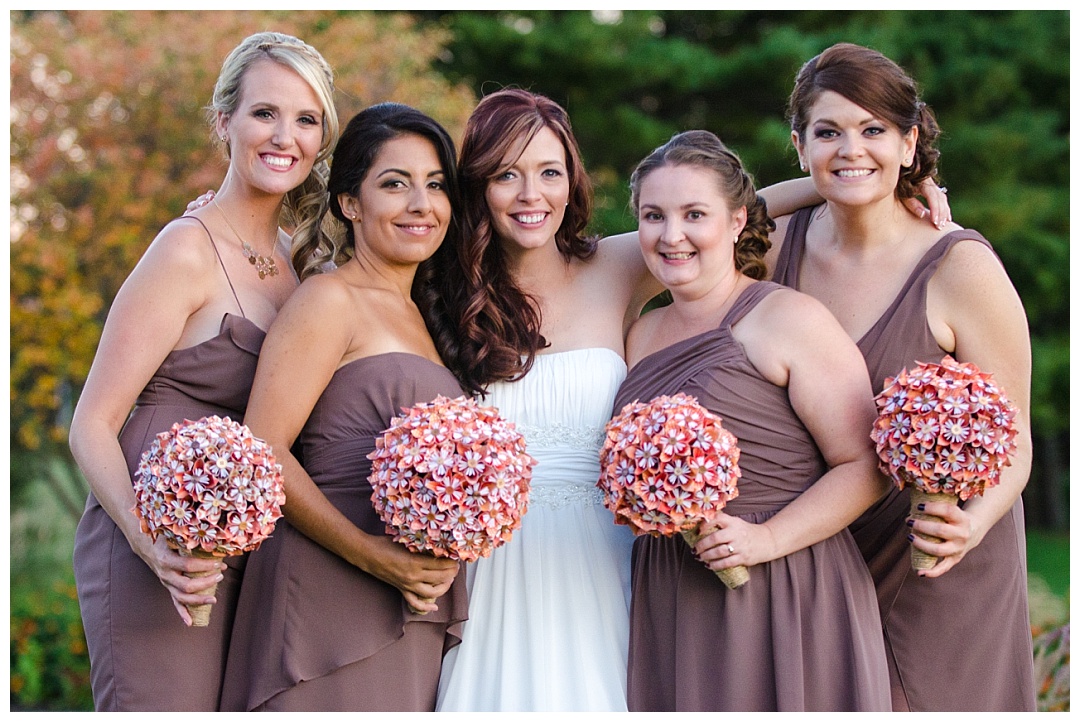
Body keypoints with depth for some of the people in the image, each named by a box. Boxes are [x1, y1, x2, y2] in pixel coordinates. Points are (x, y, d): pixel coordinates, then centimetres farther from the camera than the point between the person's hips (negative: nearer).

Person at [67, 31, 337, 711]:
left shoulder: (295, 258, 12)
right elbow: (93, 425, -11)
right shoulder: (188, 251, -10)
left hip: (242, 554, 7)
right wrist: (152, 544, -28)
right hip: (163, 559, -7)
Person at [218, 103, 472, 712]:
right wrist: (372, 556, -20)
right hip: (332, 601, -7)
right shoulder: (331, 300, -5)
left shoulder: (422, 317, 18)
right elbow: (262, 452, -14)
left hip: (416, 613, 8)